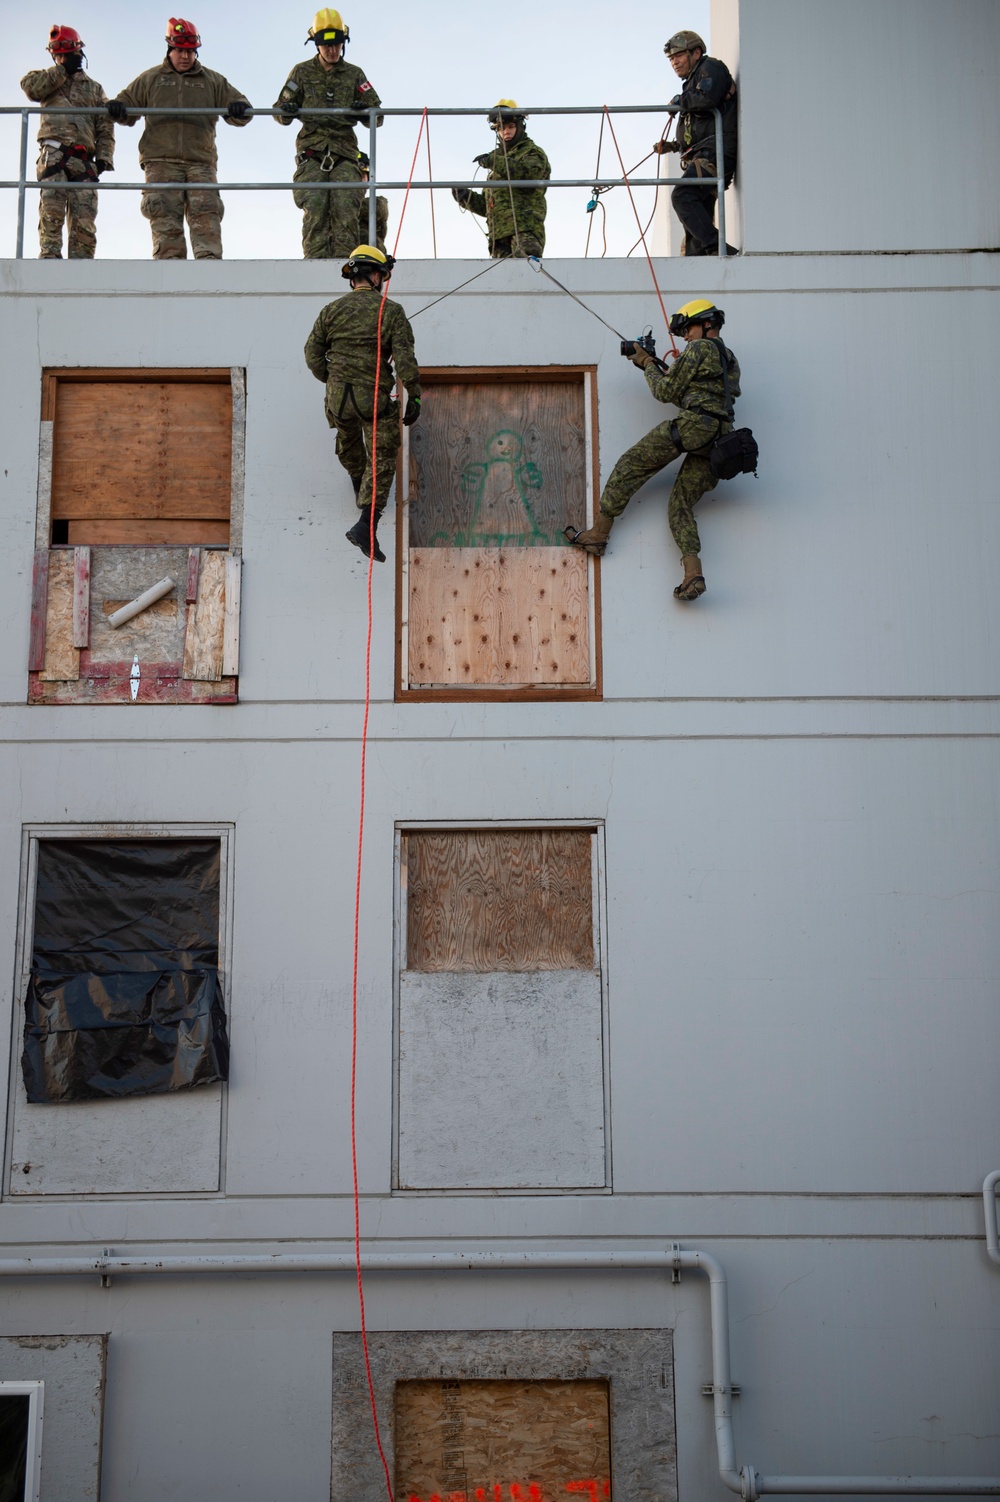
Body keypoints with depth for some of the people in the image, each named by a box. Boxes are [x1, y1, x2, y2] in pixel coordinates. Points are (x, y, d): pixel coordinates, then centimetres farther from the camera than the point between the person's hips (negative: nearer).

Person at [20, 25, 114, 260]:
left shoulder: (94, 88, 26)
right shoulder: (48, 79, 23)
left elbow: (105, 128, 17)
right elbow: (31, 87, -2)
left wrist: (104, 156, 1)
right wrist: (61, 70, 4)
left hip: (83, 159, 2)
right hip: (53, 153, -2)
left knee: (84, 218, -7)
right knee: (51, 209, -20)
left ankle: (81, 262, -8)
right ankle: (49, 257, -24)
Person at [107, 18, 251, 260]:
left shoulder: (213, 81, 20)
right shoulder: (150, 79, 20)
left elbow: (238, 108, 17)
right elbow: (127, 104, 21)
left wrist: (239, 109, -9)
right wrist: (116, 108, -4)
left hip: (200, 161, 1)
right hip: (161, 161, -1)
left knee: (206, 216, -14)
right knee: (165, 220, -11)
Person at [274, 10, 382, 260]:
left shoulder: (354, 75, 17)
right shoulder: (302, 72, 16)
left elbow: (376, 116, 16)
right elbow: (280, 113, 18)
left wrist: (364, 111, -8)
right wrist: (286, 110, -8)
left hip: (344, 152, 0)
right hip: (312, 151, 0)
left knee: (346, 210, -16)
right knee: (315, 209, -17)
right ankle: (315, 259, -22)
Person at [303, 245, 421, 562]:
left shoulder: (333, 310, 3)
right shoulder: (391, 312, -5)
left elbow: (313, 352, 4)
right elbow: (404, 358, -12)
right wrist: (414, 395, -6)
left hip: (338, 394, 3)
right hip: (375, 398, -3)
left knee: (348, 443, 31)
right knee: (382, 458, 3)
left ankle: (359, 485, 56)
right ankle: (366, 524, -11)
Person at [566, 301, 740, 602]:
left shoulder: (700, 349, 1)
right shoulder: (730, 359, 29)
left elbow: (666, 392, 1)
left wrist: (647, 365, 17)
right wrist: (656, 367, 27)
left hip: (693, 424, -8)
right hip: (719, 437, 8)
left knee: (630, 465, 3)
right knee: (680, 505, 5)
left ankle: (598, 534, 2)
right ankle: (693, 574, -16)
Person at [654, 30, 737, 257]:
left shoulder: (711, 67, 4)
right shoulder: (693, 81, 32)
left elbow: (706, 99, -18)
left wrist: (678, 100, -1)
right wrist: (672, 146, 17)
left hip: (714, 153, -10)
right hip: (702, 157, 10)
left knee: (682, 196, -27)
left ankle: (718, 249, -34)